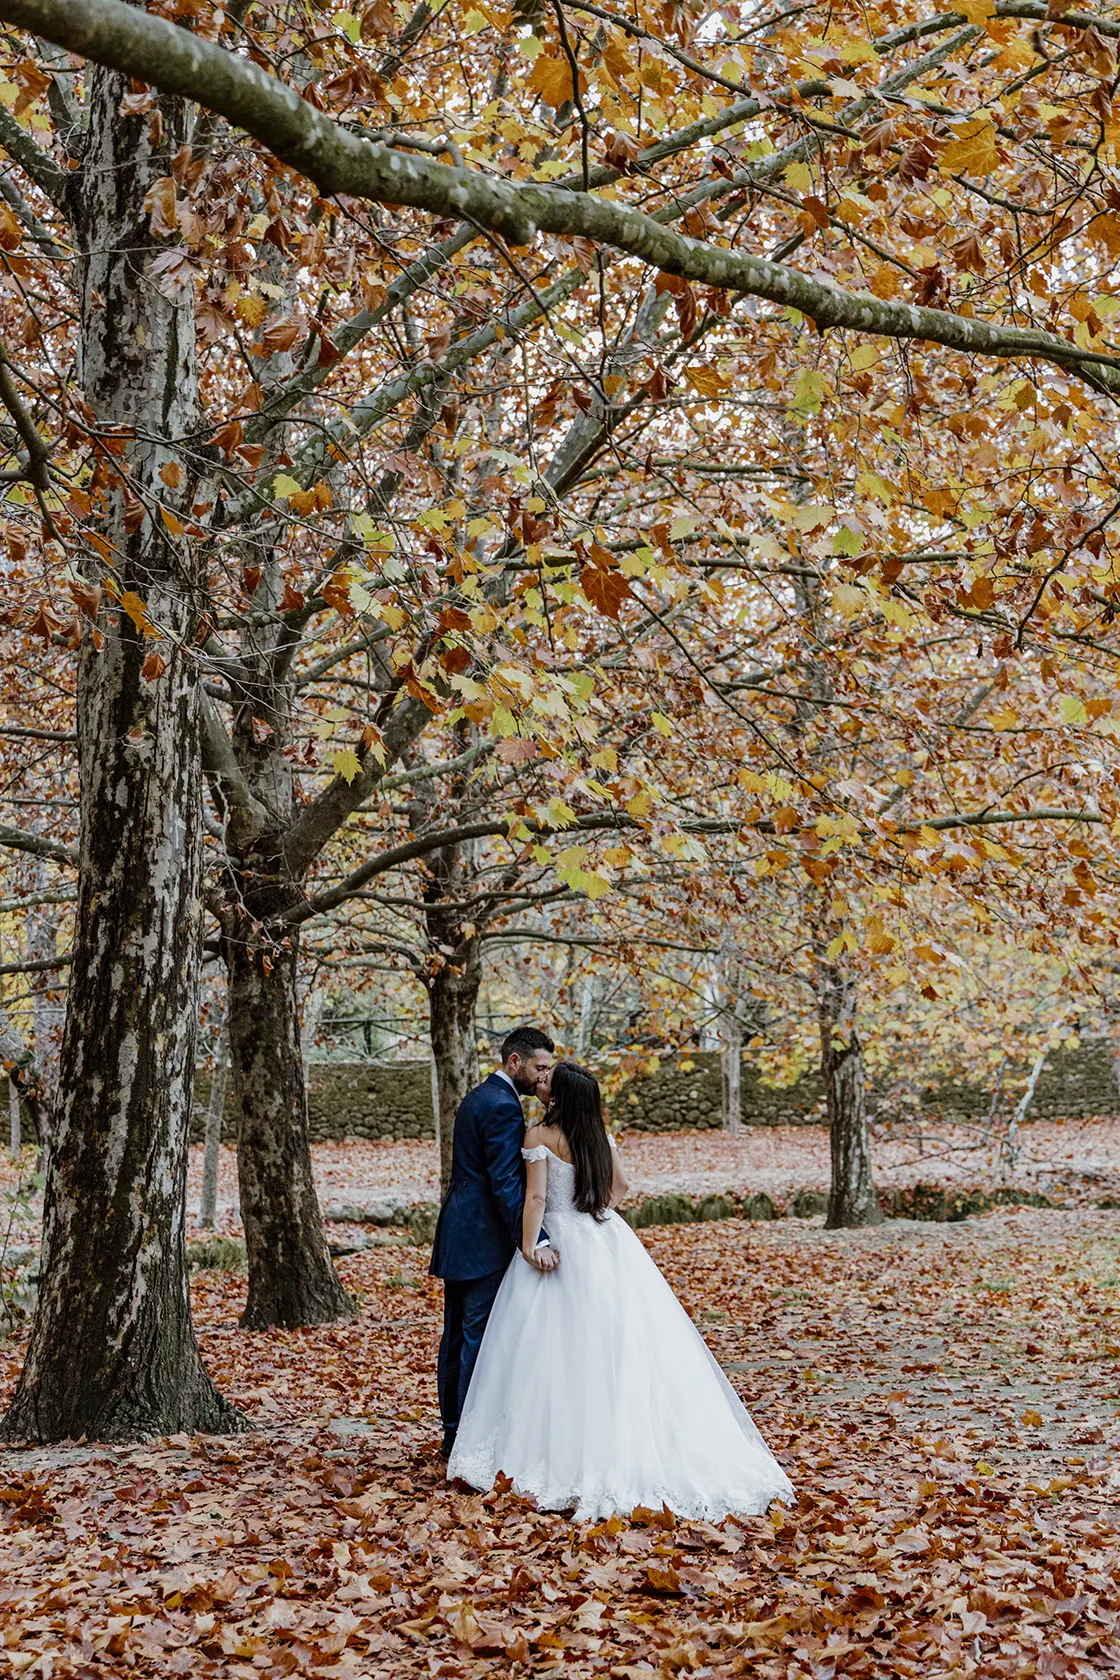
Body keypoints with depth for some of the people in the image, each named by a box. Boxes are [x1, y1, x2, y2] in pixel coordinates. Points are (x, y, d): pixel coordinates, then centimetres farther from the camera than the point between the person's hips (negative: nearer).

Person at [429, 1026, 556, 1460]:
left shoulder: (477, 1097, 16)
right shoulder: (504, 1107, -16)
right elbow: (506, 1183, -24)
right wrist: (532, 1241, -28)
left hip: (458, 1236, 10)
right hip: (485, 1243, -10)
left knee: (458, 1335, 14)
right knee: (481, 1336, -5)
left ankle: (453, 1432, 22)